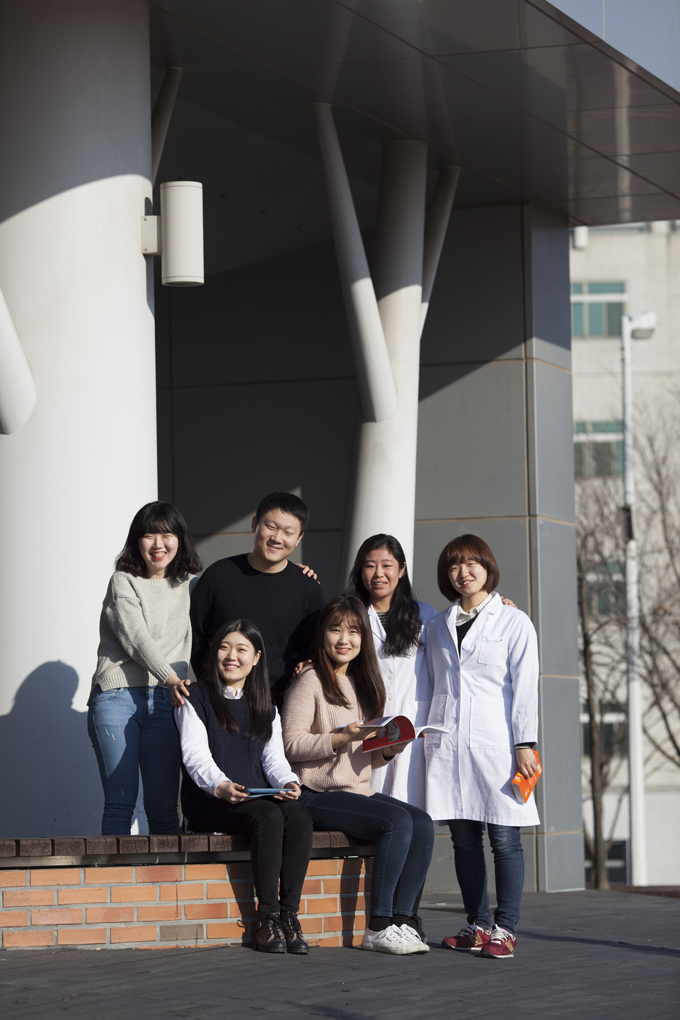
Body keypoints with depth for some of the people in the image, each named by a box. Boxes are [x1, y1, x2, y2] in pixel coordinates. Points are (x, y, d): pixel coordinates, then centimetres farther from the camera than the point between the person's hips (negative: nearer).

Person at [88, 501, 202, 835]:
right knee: (120, 802, -8)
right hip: (117, 696, -3)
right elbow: (135, 636, -9)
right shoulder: (123, 582, 4)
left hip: (163, 701, 3)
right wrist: (170, 678, -23)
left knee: (164, 806, -3)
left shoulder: (189, 585, 18)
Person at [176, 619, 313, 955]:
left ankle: (289, 913, -30)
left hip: (260, 797, 4)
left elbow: (274, 757, 13)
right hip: (208, 803, -4)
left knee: (299, 817, -30)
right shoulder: (196, 700, 8)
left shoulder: (265, 709, 24)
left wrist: (288, 782, -12)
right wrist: (220, 786, -26)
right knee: (269, 818, -35)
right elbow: (195, 755, -6)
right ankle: (268, 918, -33)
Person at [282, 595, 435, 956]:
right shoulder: (310, 682, -3)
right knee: (398, 821, -27)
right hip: (319, 795, -7)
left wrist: (386, 751, -1)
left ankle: (401, 920, -20)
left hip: (360, 790, 7)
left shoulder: (360, 684, 20)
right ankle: (378, 928, -23)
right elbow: (292, 745, -12)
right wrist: (341, 738, -23)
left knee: (422, 823, -18)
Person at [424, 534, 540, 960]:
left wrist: (525, 743, -8)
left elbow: (524, 685, -1)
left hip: (495, 742, -4)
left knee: (504, 837, -6)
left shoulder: (513, 622, 4)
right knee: (464, 838, 4)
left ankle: (505, 929, -3)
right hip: (448, 744, 4)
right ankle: (478, 926, 10)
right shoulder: (438, 625, 16)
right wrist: (428, 733, 14)